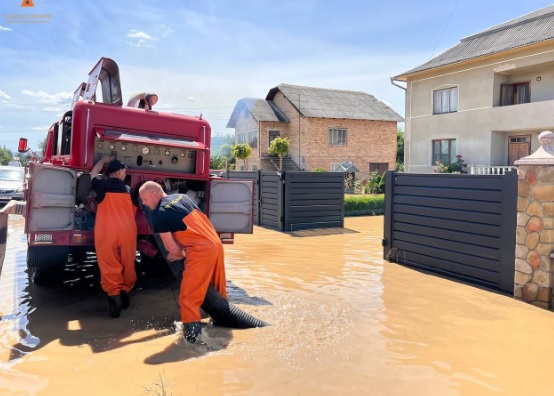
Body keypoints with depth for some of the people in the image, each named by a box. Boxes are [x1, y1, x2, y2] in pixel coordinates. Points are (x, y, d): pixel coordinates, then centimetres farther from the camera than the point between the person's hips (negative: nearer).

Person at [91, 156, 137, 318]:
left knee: (109, 267, 3)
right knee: (127, 265, 13)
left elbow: (93, 174, 28)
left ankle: (114, 295, -5)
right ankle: (125, 293, 24)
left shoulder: (102, 186, 4)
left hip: (105, 233, -1)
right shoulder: (129, 191, 8)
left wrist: (103, 160, 40)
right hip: (127, 232, 2)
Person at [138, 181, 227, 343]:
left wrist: (180, 254, 17)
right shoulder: (182, 197, 16)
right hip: (216, 244, 9)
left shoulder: (159, 214, -6)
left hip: (201, 251, -9)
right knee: (218, 288, 24)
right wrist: (181, 250, 19)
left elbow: (170, 246, -4)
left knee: (189, 297, -1)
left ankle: (193, 335, -2)